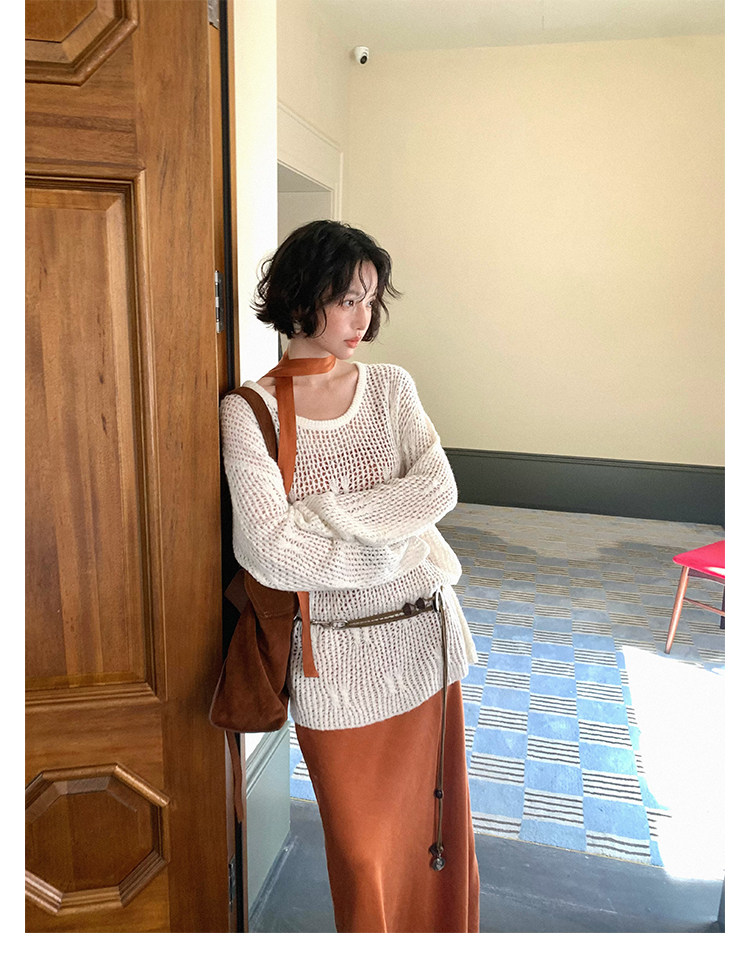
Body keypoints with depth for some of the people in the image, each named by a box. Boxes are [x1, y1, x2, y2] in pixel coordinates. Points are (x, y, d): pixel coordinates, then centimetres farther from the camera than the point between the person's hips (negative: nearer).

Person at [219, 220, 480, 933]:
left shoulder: (391, 387, 2)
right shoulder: (247, 412, -10)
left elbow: (437, 487, -10)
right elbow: (270, 550, -20)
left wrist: (325, 514, -20)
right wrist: (404, 549, -16)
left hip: (424, 635, 4)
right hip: (335, 652, -3)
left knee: (434, 812, 22)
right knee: (361, 838, 16)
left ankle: (443, 933, 50)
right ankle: (373, 941, 46)